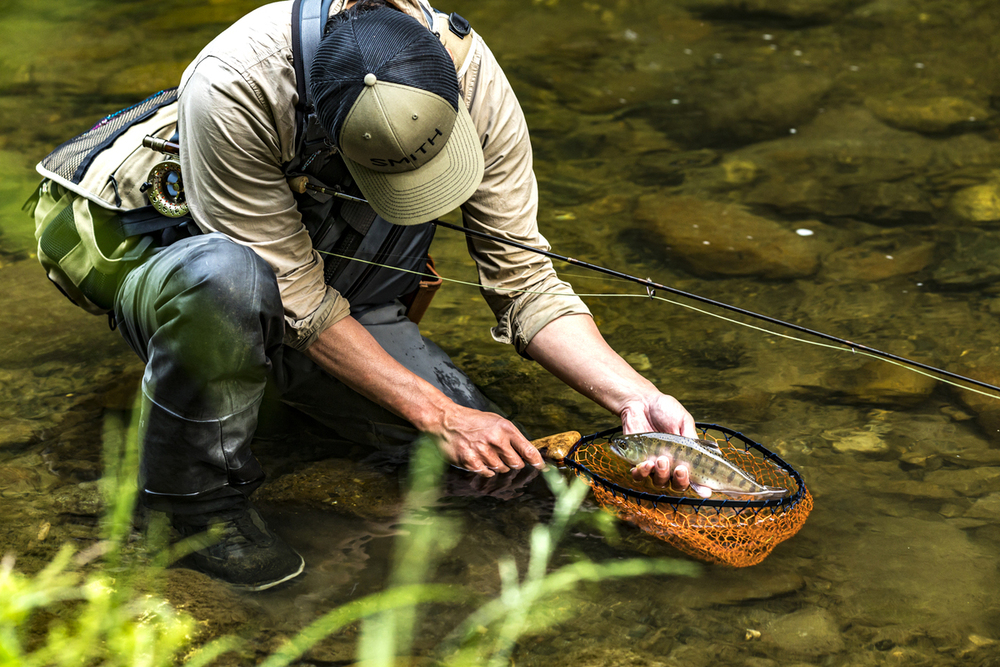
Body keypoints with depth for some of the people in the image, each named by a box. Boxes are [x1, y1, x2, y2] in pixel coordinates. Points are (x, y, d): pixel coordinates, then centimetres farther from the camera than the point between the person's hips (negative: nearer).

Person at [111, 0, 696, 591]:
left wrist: (635, 398, -25)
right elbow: (296, 300, -28)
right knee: (229, 275, -41)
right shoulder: (233, 88, -35)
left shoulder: (470, 78, -22)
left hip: (350, 305, 4)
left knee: (490, 462, -16)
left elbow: (524, 280, -13)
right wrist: (437, 414, -28)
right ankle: (200, 497, -15)